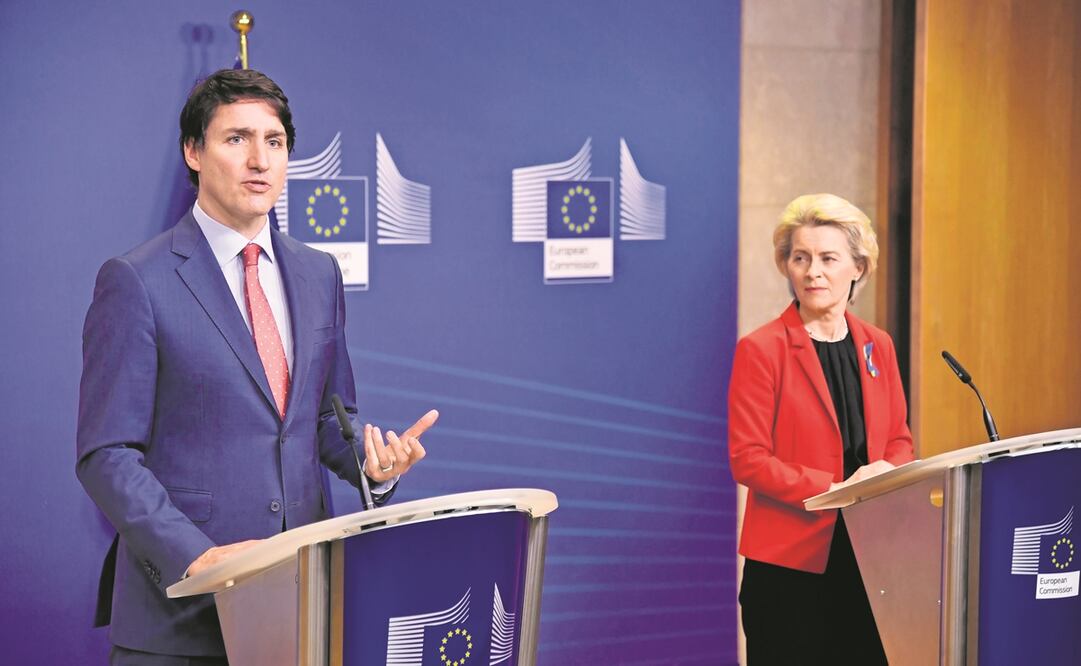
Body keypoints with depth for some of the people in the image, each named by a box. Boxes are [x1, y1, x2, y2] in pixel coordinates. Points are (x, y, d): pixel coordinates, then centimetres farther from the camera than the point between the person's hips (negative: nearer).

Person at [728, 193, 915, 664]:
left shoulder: (877, 346, 10)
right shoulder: (761, 350, -7)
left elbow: (899, 440, 16)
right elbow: (748, 460, -11)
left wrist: (886, 475, -7)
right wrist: (835, 489, -19)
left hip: (868, 555, 5)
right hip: (791, 558, -5)